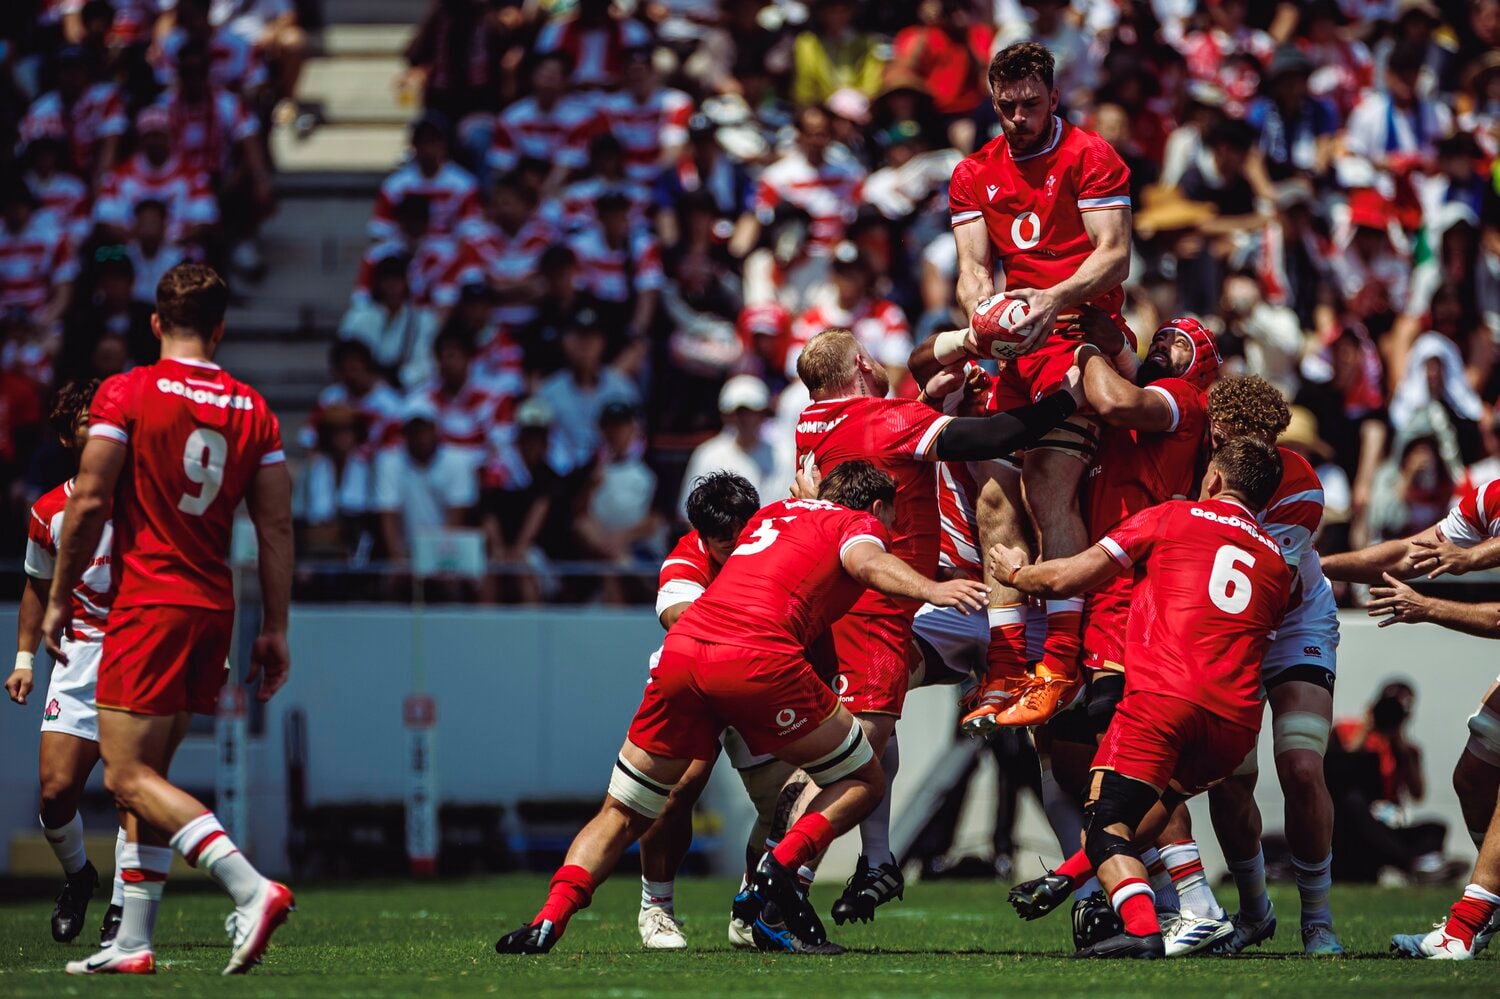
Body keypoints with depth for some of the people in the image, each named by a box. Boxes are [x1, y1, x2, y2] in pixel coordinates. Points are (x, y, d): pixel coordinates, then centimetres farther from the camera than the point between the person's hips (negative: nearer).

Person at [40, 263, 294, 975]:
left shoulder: (126, 394, -5)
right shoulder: (252, 410, 8)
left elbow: (90, 503, -8)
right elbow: (277, 529, 7)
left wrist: (60, 599, 1)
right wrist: (275, 629, 11)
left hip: (149, 603, -6)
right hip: (214, 608, 6)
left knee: (127, 775, -9)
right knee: (146, 777, 14)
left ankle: (250, 888, -26)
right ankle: (132, 943, 11)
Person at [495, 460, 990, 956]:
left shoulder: (773, 513, 35)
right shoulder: (861, 522, 17)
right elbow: (865, 561, -7)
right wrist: (929, 589, -23)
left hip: (680, 650, 5)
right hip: (756, 655, -5)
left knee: (620, 817, 17)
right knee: (863, 782, 14)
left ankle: (550, 918, -5)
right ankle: (776, 873, -9)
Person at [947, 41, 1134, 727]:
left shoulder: (1089, 157, -1)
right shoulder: (974, 176, 17)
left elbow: (1114, 255, -9)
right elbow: (974, 267, 10)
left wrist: (1054, 299, -26)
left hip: (1083, 330, -6)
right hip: (1018, 341, 6)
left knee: (1051, 489, -19)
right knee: (995, 493, -7)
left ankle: (1061, 664, -21)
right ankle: (1005, 670, -8)